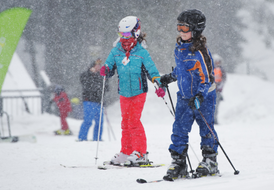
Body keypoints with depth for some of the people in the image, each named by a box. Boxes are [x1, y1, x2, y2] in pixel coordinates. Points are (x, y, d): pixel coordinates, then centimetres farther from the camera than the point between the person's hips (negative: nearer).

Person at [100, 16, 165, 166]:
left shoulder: (141, 52, -6)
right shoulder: (116, 51, 3)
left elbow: (152, 70, -5)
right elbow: (109, 67, 7)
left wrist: (159, 85, -18)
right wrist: (105, 71, -17)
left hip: (138, 92, -4)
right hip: (124, 93, 4)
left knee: (134, 121, -12)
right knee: (126, 122, 10)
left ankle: (140, 152, -6)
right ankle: (126, 152, 18)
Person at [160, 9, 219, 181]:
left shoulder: (200, 51, -21)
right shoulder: (179, 47, 5)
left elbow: (207, 77, -21)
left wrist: (200, 95, -32)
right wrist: (170, 77, 23)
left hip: (203, 97, -7)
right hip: (185, 97, 7)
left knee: (206, 129, 3)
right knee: (179, 129, 1)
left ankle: (210, 161, 15)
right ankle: (178, 163, 4)